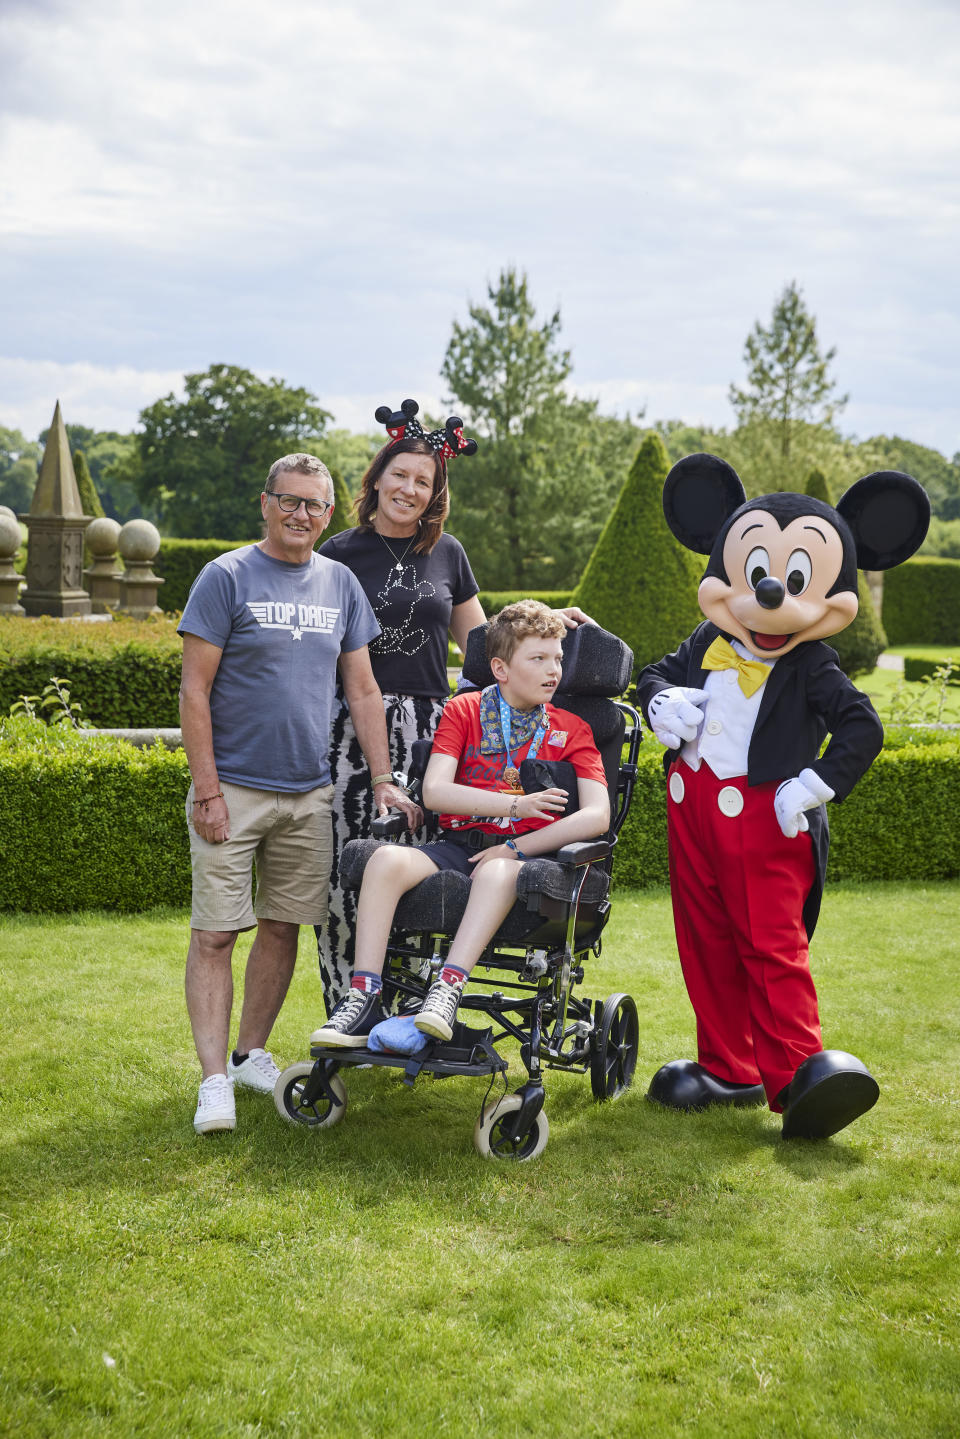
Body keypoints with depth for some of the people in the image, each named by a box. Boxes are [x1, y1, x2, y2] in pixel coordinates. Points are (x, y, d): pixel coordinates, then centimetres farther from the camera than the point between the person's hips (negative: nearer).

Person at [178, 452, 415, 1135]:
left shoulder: (340, 584, 10)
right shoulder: (227, 577, -4)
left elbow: (362, 689, 13)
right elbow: (195, 690, -7)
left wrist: (383, 779, 5)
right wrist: (207, 790, -13)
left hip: (310, 794, 5)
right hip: (234, 789, -4)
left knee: (284, 927, 10)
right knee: (215, 933, -5)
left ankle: (251, 1054, 24)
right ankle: (215, 1080, -1)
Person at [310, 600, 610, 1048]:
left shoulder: (570, 730, 9)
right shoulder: (463, 710, 11)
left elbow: (597, 816, -4)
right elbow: (434, 792, -3)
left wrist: (516, 847, -11)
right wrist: (516, 805, -12)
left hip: (527, 852, -2)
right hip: (458, 843, 2)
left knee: (497, 872, -39)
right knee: (386, 859, -29)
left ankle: (447, 990, -44)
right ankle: (364, 1000, -30)